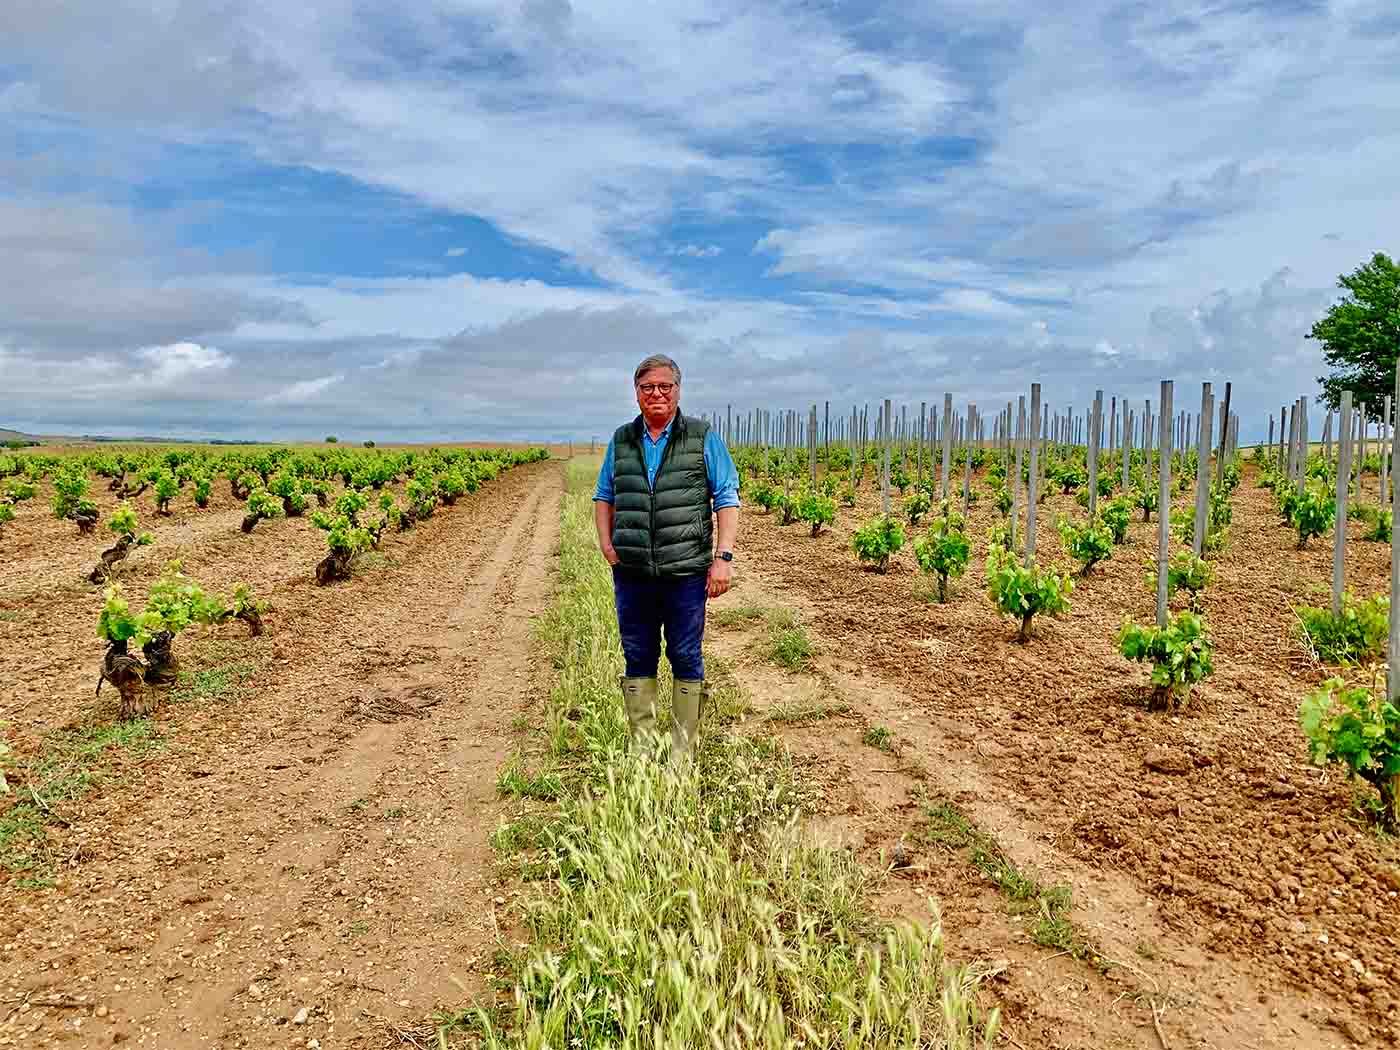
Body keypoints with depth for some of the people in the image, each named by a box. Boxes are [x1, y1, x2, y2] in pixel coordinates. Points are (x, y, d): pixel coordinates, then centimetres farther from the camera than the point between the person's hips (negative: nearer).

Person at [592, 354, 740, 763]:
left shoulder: (704, 438, 2)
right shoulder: (621, 441, 12)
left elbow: (727, 499, 0)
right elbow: (604, 497, 21)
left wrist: (723, 556, -10)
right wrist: (606, 544, 5)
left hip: (686, 571, -3)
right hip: (632, 573, 3)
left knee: (686, 660, 3)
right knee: (637, 659, 8)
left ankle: (682, 755, 14)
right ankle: (642, 749, 20)